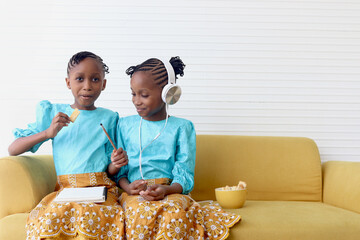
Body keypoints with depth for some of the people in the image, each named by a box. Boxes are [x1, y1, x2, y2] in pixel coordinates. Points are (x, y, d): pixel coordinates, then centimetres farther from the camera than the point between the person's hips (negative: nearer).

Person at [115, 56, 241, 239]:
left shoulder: (182, 127, 7)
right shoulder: (125, 125, 14)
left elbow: (185, 176, 1)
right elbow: (119, 170, 13)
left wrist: (166, 190, -20)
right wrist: (127, 187, -10)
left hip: (171, 193, 0)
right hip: (134, 194, 1)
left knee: (176, 211, -37)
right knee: (141, 212, -37)